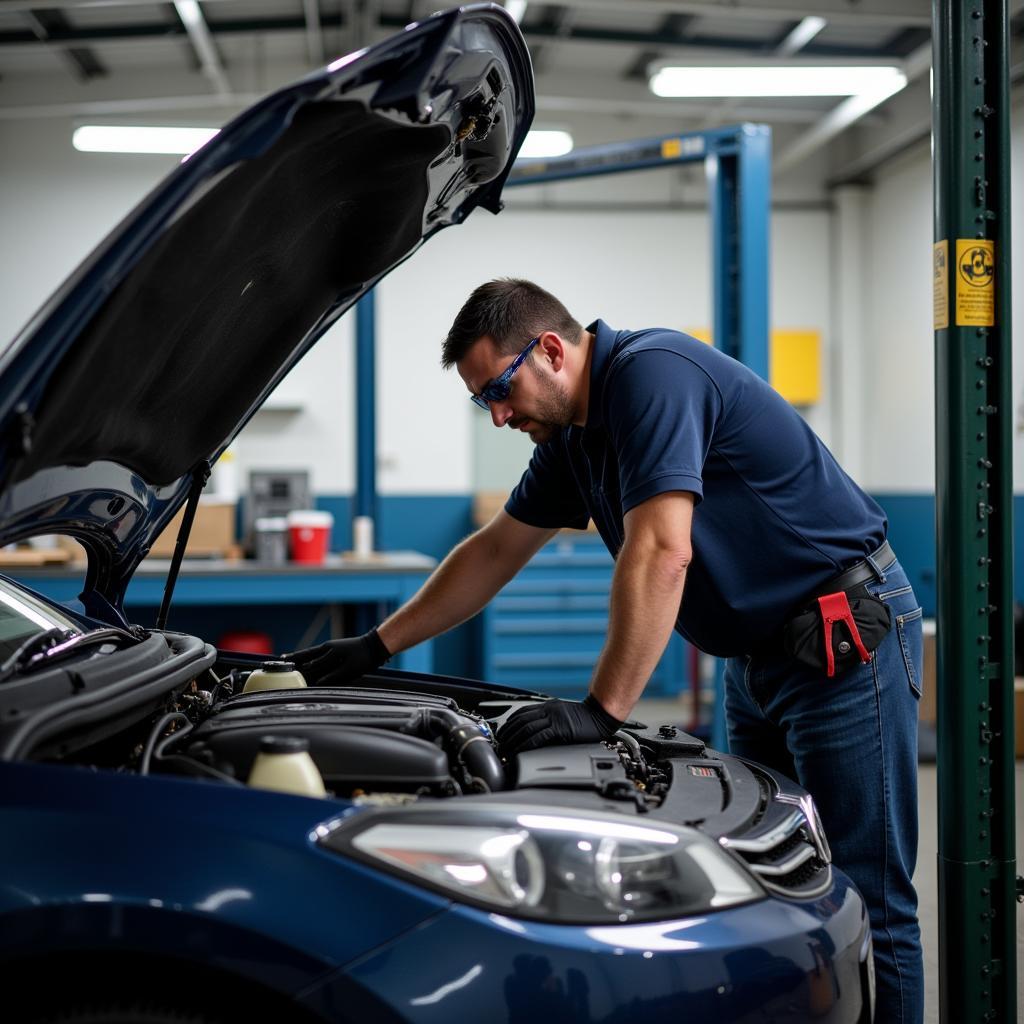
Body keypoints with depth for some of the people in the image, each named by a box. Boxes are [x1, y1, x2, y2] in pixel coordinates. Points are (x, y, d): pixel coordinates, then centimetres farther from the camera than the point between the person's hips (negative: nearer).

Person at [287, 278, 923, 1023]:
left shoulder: (652, 374, -20)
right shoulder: (575, 432, 10)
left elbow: (661, 552, -29)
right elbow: (496, 552, 19)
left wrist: (603, 711, -29)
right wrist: (377, 647, 18)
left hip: (846, 635, -10)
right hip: (760, 655, 10)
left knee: (863, 901, -6)